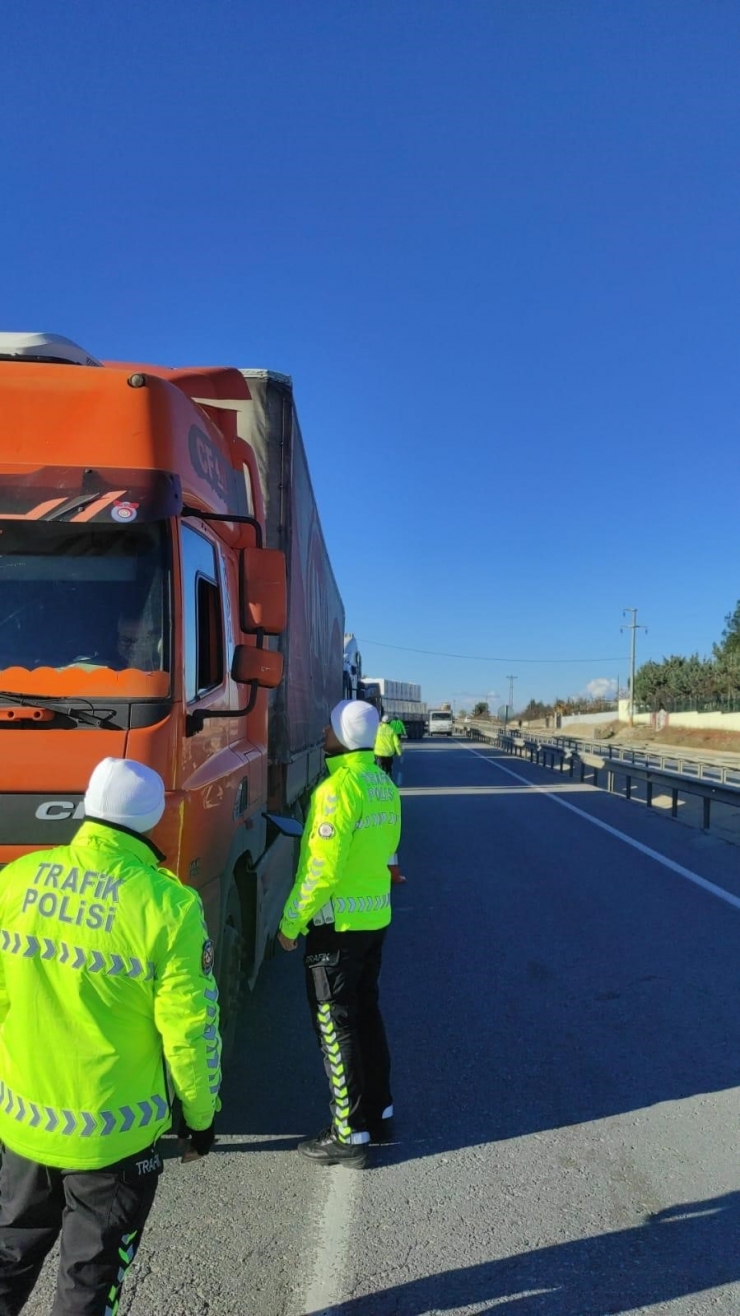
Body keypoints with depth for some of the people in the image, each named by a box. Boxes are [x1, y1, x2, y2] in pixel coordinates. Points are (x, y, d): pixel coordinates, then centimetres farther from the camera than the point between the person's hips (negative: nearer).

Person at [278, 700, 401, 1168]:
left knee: (336, 1024, 4)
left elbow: (322, 868, -22)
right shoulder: (385, 785, 5)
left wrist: (291, 922, -13)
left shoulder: (339, 787, -21)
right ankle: (379, 1112, 32)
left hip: (338, 923, -8)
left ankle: (350, 1134, 14)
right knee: (367, 1013, 20)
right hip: (377, 917, 8)